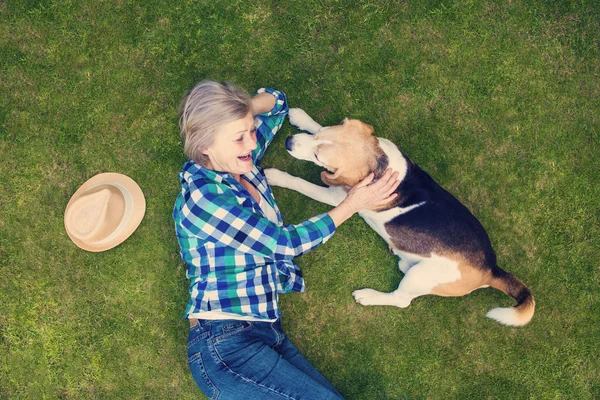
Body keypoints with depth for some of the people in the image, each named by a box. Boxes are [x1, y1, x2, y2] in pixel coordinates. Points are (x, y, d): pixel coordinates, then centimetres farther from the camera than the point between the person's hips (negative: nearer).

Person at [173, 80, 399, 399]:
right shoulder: (202, 194, -14)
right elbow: (285, 243, -12)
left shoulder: (241, 163, 8)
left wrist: (243, 107, 0)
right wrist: (351, 205, -2)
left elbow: (276, 102, 23)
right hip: (224, 341, -8)